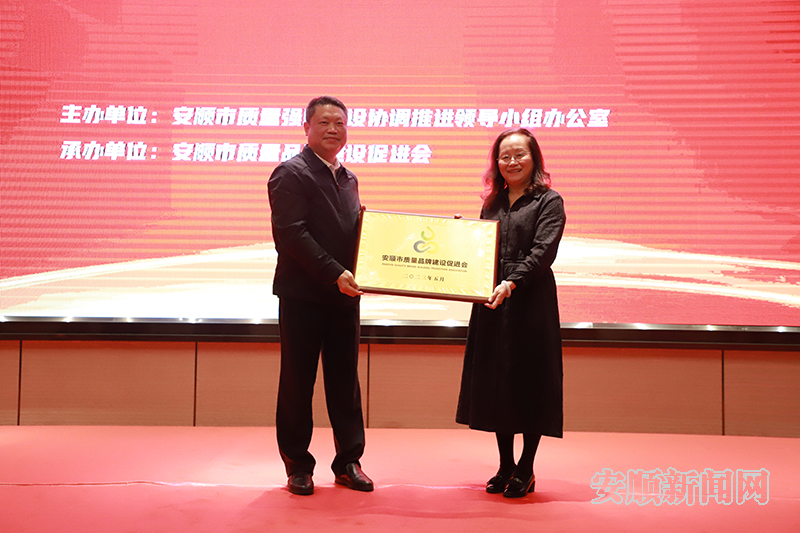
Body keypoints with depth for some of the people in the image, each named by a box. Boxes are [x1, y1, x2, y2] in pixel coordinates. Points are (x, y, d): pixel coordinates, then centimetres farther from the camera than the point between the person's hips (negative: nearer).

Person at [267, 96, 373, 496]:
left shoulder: (348, 179, 18)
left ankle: (348, 461, 20)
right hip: (303, 294, -6)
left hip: (344, 295, 7)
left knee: (345, 381, 10)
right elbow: (291, 234, -16)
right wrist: (334, 273, -21)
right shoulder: (291, 173, -6)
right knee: (297, 381, 3)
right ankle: (298, 466, 15)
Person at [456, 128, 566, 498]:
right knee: (494, 381, 9)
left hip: (531, 303, -5)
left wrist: (511, 283, -26)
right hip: (492, 304, 6)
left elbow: (542, 252, -14)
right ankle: (505, 466, 22)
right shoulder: (492, 203, 17)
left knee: (529, 381, 0)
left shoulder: (549, 202, -1)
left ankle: (525, 471, 14)